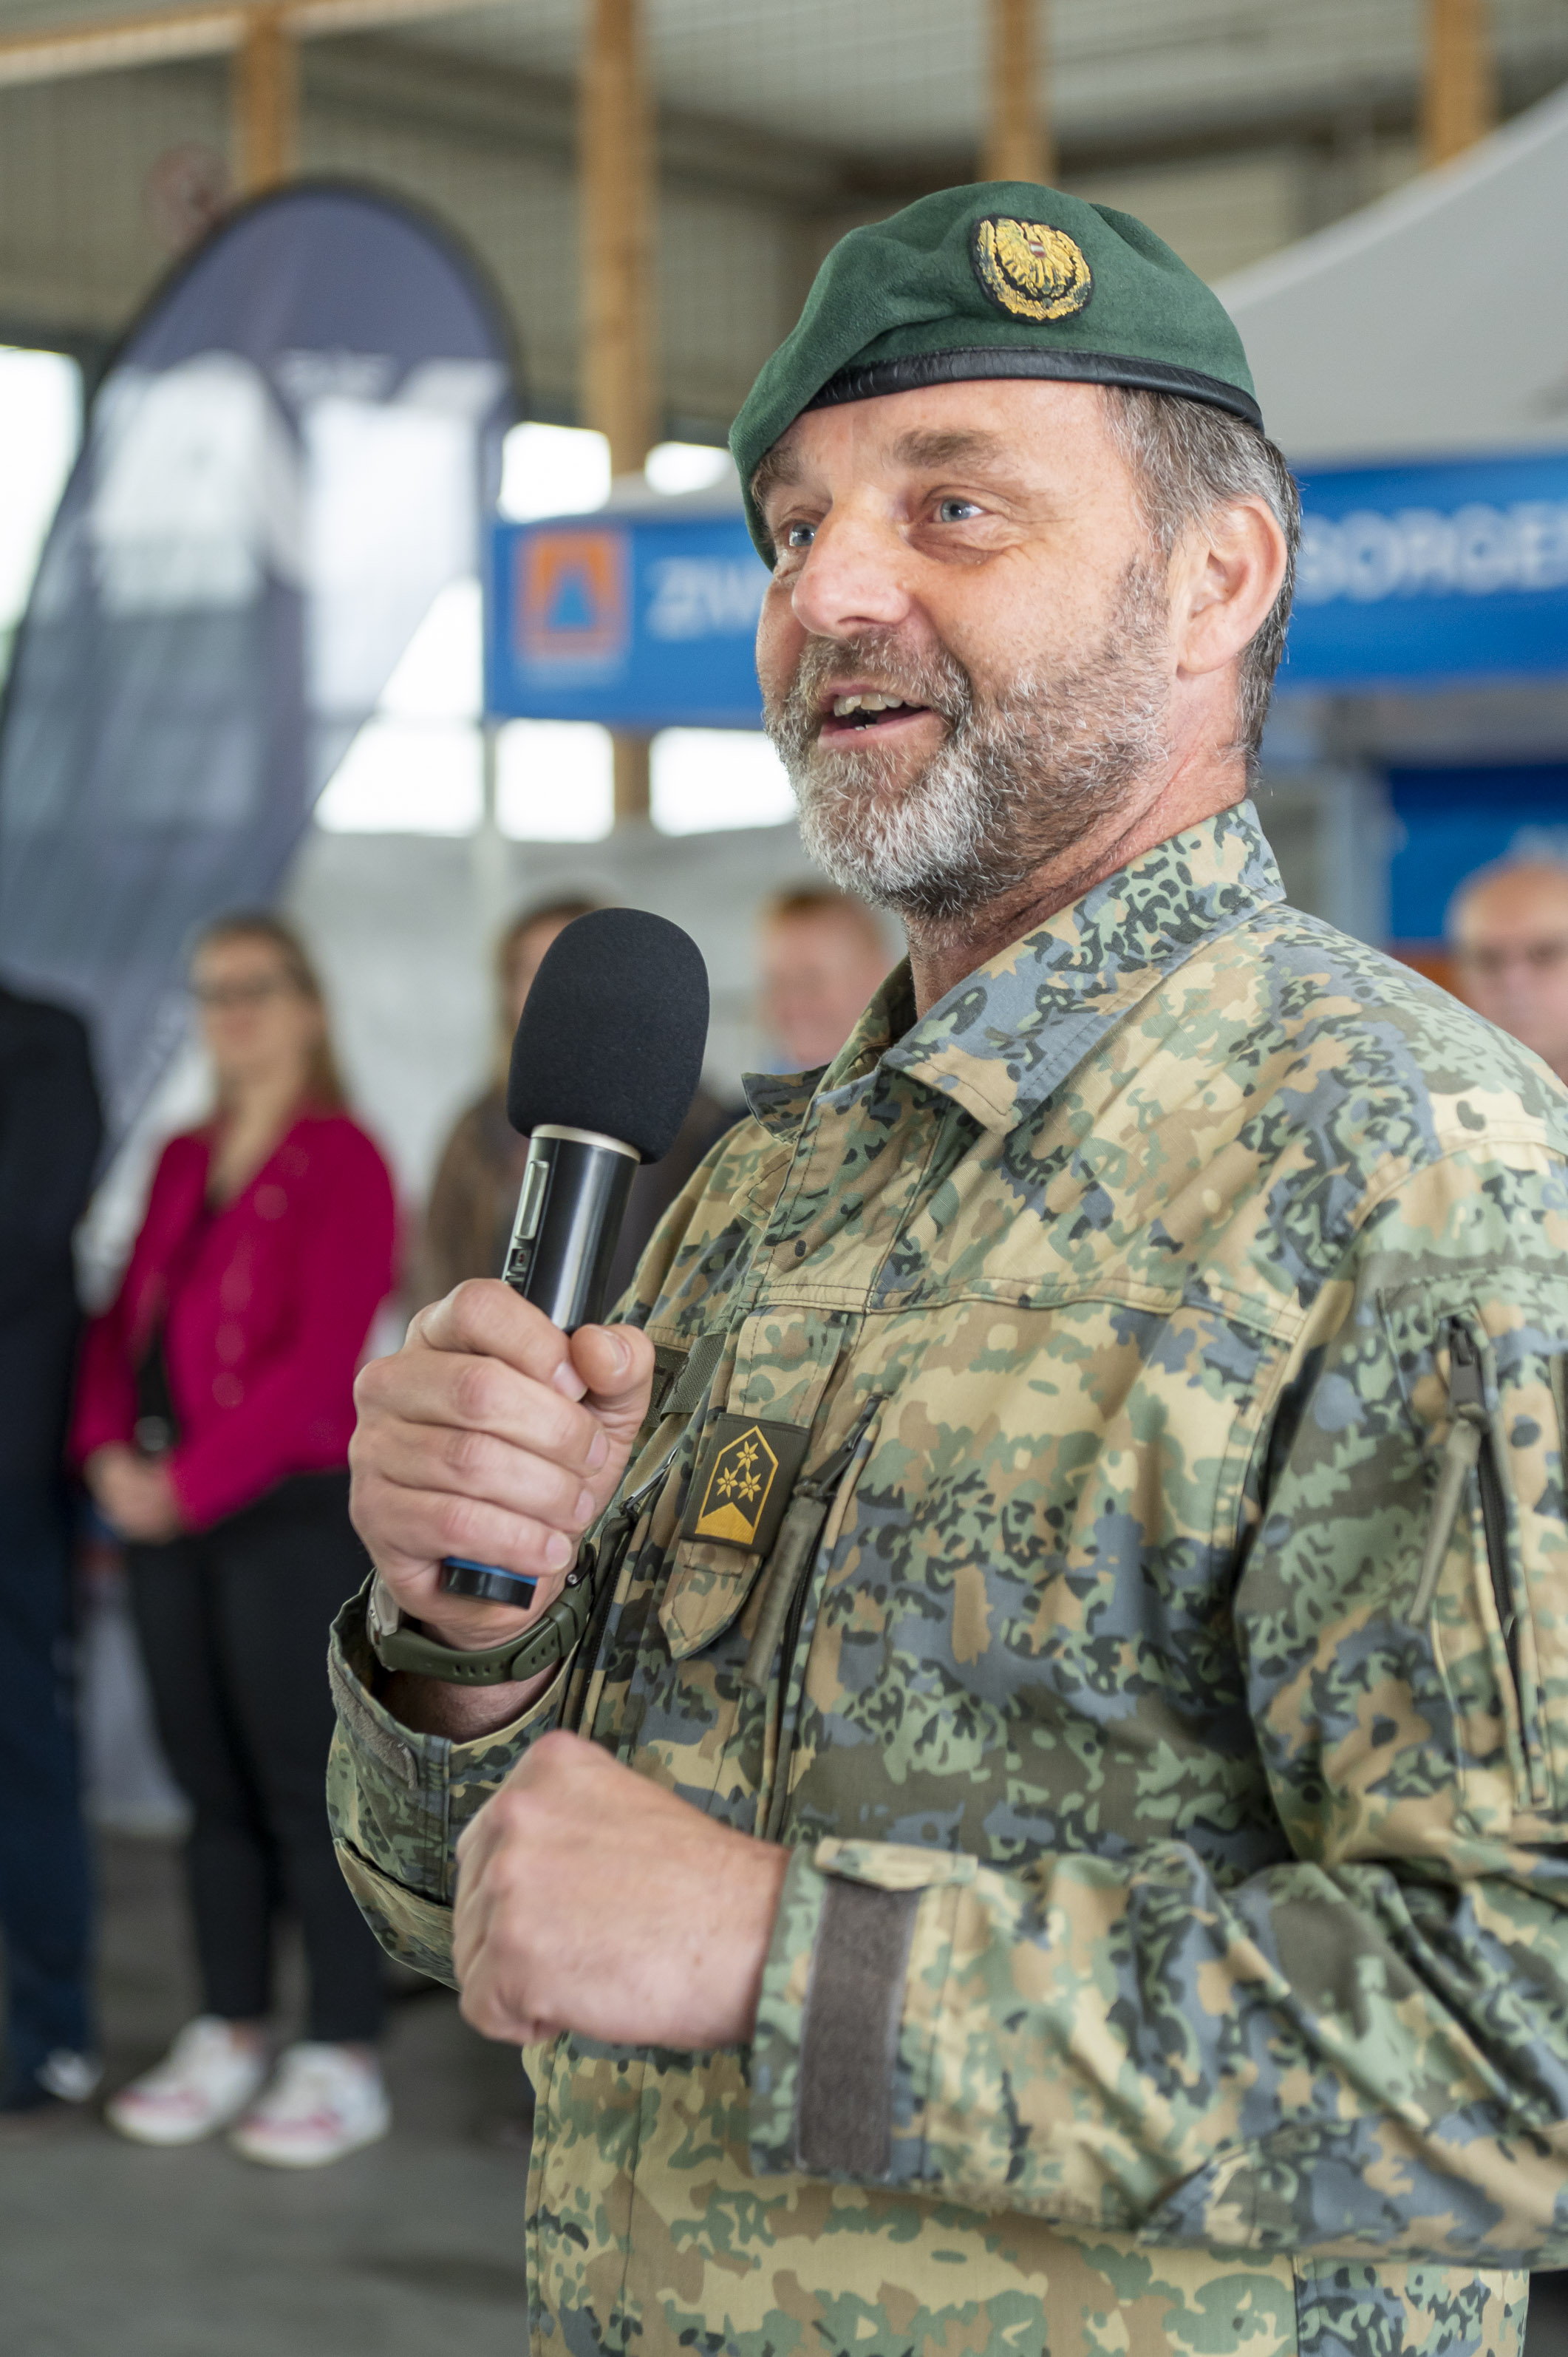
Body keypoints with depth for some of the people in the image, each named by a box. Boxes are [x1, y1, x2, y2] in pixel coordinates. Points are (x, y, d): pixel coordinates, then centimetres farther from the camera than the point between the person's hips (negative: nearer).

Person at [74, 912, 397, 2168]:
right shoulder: (184, 1162, 16)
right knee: (213, 1785, 10)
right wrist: (111, 1450, -3)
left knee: (307, 1790, -4)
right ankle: (228, 2039, 18)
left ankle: (344, 2063, 2)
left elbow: (320, 1360, -13)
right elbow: (126, 1317, 15)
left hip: (290, 1510, -6)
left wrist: (193, 1482, -15)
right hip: (167, 1514, 6)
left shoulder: (341, 1162, -6)